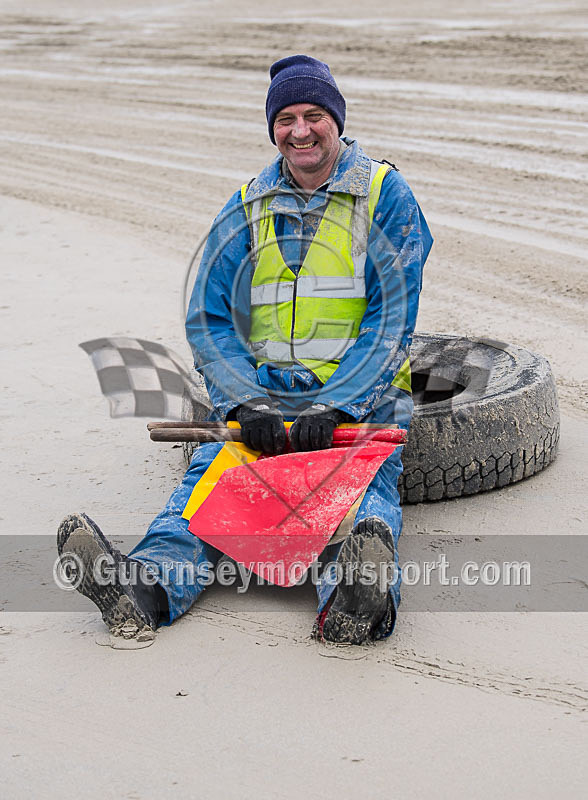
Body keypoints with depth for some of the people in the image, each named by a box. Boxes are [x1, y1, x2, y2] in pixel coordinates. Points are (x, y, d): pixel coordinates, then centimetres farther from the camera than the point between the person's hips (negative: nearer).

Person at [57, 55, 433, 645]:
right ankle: (149, 584, -50)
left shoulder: (386, 197, 2)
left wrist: (333, 408, -19)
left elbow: (392, 319, -5)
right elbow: (208, 318, 7)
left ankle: (353, 600, -60)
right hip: (264, 390, 2)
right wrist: (247, 405, -12)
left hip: (362, 394, -2)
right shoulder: (247, 208, 11)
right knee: (213, 469, -26)